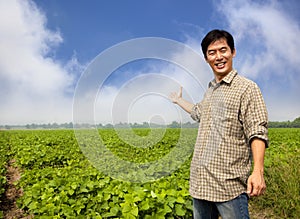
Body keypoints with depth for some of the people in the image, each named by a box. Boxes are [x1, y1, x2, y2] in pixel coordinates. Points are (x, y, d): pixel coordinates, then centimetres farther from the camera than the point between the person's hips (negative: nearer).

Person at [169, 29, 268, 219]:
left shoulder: (247, 88, -7)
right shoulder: (209, 91, 15)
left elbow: (257, 132, -15)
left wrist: (258, 172, -26)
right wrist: (179, 100, 40)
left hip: (230, 183, -7)